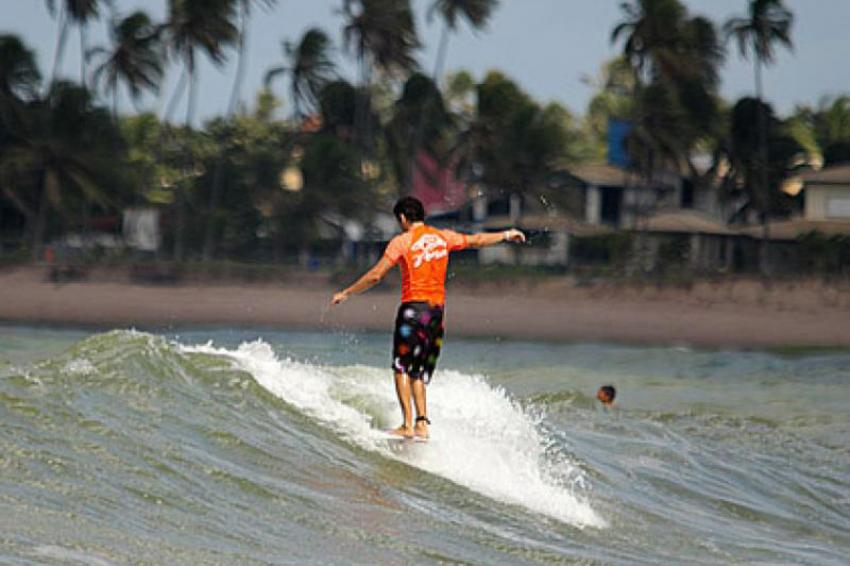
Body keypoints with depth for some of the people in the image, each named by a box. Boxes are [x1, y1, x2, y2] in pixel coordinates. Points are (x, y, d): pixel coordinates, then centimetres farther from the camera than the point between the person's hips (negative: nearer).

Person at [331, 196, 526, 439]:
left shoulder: (402, 241, -5)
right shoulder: (443, 237, 10)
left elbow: (375, 275, -8)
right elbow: (476, 240, 23)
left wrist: (346, 293, 2)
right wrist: (506, 235, 39)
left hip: (414, 308, -6)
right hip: (438, 309, 6)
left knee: (402, 368, -2)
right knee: (420, 372, 13)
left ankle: (408, 425, -12)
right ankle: (422, 423, 1)